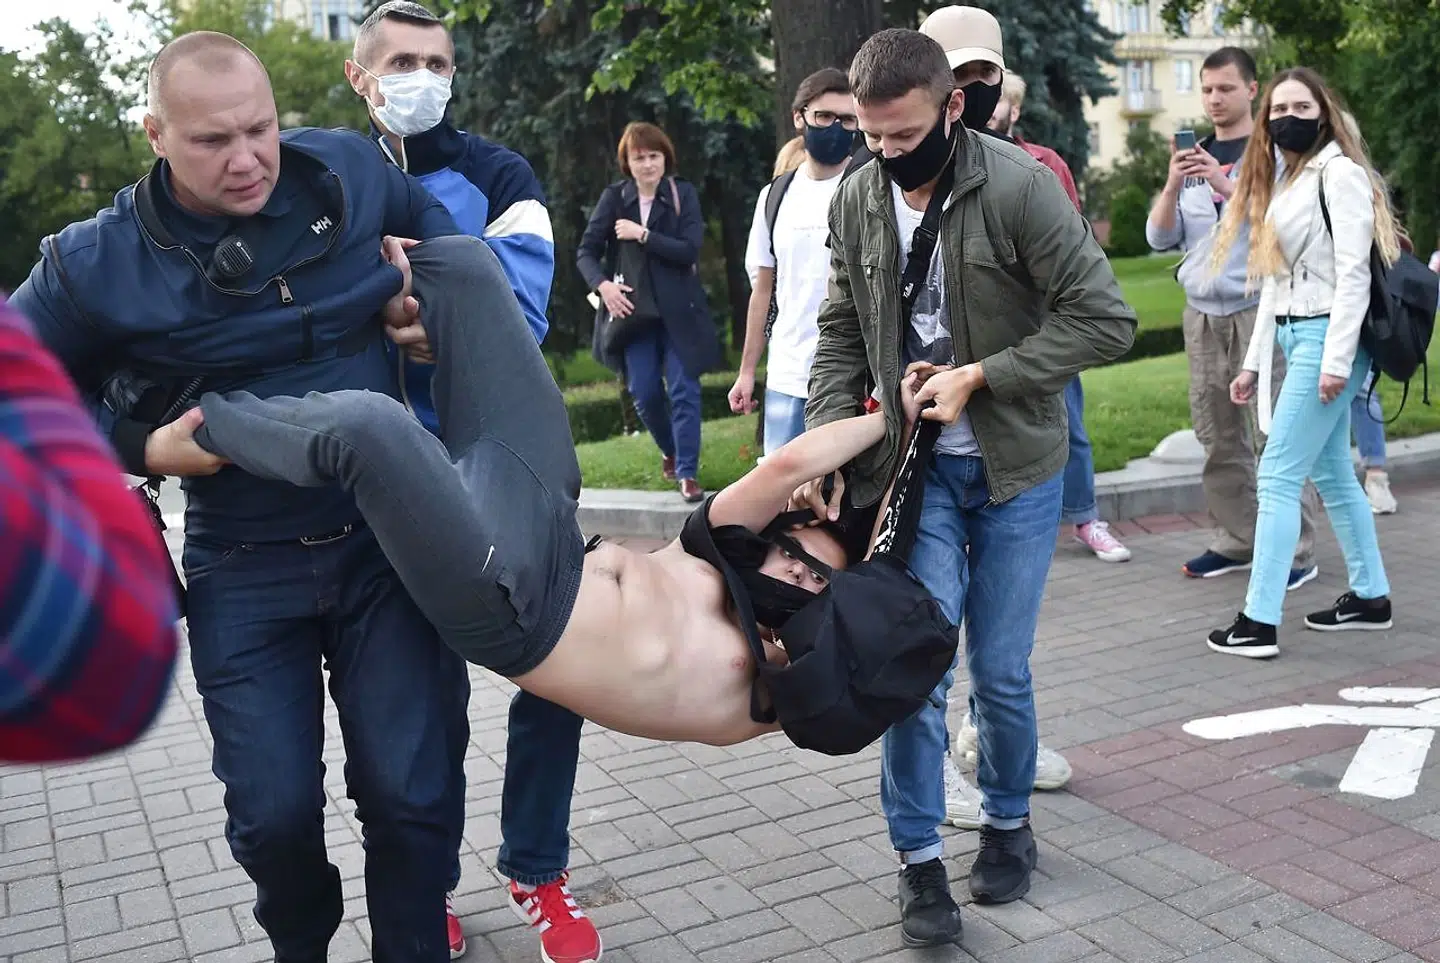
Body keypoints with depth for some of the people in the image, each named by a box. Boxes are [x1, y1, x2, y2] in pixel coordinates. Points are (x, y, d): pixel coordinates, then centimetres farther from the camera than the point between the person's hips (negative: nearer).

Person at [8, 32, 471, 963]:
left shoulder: (350, 168, -4)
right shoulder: (98, 264, -10)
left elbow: (432, 214, 19)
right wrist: (141, 449, -8)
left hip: (389, 541, 1)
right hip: (245, 572, -1)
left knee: (413, 791, -2)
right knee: (275, 810, 1)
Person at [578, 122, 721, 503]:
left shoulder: (683, 194, -3)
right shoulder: (614, 197, 2)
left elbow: (690, 250, -13)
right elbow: (586, 251, 1)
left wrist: (642, 235, -16)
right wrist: (602, 284, -16)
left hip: (678, 311, -2)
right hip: (634, 310, 2)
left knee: (684, 390, -4)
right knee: (645, 394, 5)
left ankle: (688, 473, 3)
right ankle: (670, 451, 32)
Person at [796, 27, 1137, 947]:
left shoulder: (1020, 185, -15)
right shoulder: (856, 199, -2)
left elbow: (1107, 320, -14)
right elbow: (843, 337, 7)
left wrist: (979, 375, -19)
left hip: (1015, 466, -2)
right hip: (914, 464, 2)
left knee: (1000, 669, 7)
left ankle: (1009, 824, 32)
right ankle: (921, 860, 13)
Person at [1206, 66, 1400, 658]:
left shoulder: (1339, 172, -9)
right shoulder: (1282, 180, 17)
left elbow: (1353, 272, -16)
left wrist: (1336, 360, -21)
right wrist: (1254, 361, 15)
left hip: (1327, 337, -9)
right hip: (1294, 337, 9)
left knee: (1278, 475, -10)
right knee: (1331, 473, 14)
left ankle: (1259, 622, -6)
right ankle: (1370, 597, 26)